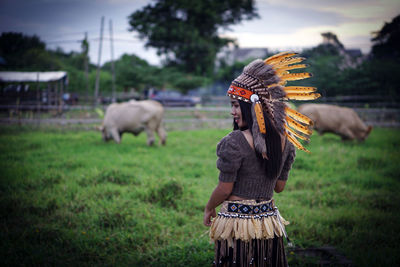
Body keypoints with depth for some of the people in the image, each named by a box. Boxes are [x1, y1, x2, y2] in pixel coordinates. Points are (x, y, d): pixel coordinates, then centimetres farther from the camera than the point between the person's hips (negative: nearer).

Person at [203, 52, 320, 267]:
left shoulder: (235, 142, -18)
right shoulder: (284, 141, 2)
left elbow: (224, 189, -13)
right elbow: (279, 186, 10)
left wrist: (208, 209, 5)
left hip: (236, 224, -6)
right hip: (269, 222, 6)